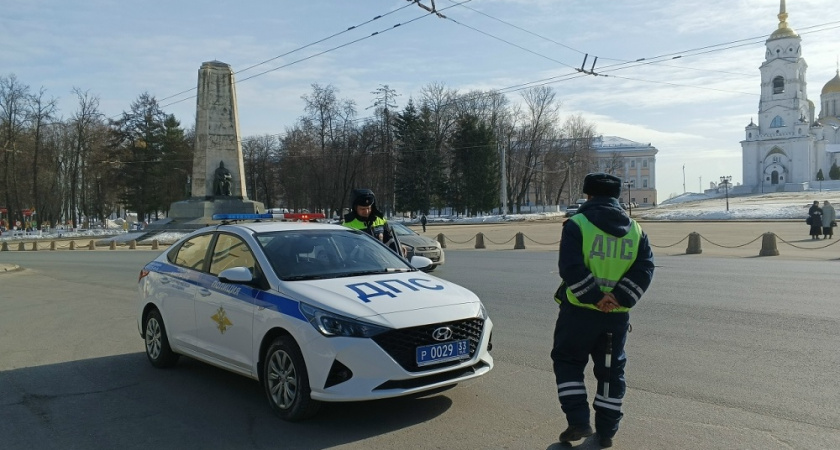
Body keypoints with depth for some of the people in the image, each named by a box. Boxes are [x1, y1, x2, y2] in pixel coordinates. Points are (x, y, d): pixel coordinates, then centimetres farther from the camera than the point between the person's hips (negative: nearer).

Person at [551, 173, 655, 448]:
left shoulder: (577, 224, -7)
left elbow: (571, 268, -18)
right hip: (617, 316, 4)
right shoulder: (635, 230, 8)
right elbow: (645, 269, -3)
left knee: (568, 362, 13)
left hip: (579, 311, -4)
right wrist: (618, 298, -11)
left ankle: (578, 422, 6)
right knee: (611, 370, 15)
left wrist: (595, 297, -14)